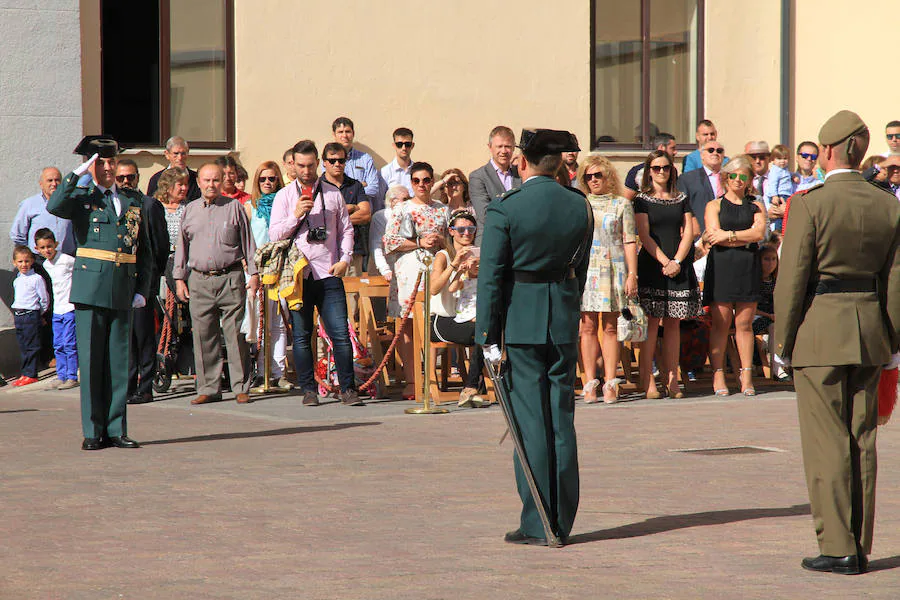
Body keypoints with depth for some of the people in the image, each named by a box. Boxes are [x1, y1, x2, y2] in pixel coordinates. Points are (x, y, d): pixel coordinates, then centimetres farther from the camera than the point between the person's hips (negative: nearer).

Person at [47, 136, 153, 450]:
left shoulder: (134, 200, 14)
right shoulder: (81, 197, 5)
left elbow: (144, 251, 16)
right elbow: (54, 206, -19)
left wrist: (142, 290, 7)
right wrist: (77, 174, -16)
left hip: (123, 291, 3)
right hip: (90, 289, -3)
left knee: (119, 362, 5)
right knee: (91, 362, -1)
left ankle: (116, 430, 11)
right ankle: (93, 432, 5)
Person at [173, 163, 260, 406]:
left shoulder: (234, 207, 7)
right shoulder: (190, 210, 13)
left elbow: (248, 242, 9)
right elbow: (181, 246, 17)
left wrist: (253, 273, 3)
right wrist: (179, 278, 11)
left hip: (231, 278, -2)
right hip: (199, 280, 2)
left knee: (236, 335, -4)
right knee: (203, 337, 2)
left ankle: (241, 387, 1)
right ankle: (208, 388, 9)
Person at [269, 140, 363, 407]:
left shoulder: (333, 193, 11)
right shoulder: (284, 196, 8)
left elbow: (346, 229, 14)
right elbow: (274, 234, 3)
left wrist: (345, 259, 1)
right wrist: (296, 215, -10)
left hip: (329, 274, 0)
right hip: (298, 273, 0)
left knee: (340, 333, -6)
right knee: (301, 335, 3)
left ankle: (348, 388, -1)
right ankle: (308, 389, 11)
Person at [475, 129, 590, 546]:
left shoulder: (505, 209, -11)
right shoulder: (579, 206, 3)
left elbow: (491, 276, -10)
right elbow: (580, 269, 11)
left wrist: (487, 336, -6)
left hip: (520, 319, -4)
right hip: (564, 318, 4)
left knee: (530, 418, -1)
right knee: (562, 417, 9)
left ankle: (536, 524, 2)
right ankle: (561, 522, 13)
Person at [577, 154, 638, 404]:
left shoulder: (621, 204, 8)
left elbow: (630, 242, 5)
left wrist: (632, 274, -3)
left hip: (613, 269, -1)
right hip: (585, 269, 1)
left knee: (610, 327, -2)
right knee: (588, 326, -3)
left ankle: (610, 383, 0)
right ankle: (590, 383, -1)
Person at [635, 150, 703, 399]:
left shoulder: (681, 199, 14)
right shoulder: (642, 200, 4)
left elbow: (688, 233, 8)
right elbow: (644, 236, -3)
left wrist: (677, 261, -7)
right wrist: (664, 262, -12)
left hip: (679, 266, 3)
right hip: (651, 265, -3)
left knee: (674, 323, 2)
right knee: (651, 322, -7)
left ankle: (672, 379, 3)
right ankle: (647, 381, -7)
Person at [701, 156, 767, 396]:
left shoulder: (756, 206, 15)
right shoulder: (714, 206, 11)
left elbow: (759, 232, -1)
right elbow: (713, 236, -4)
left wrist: (729, 235, -7)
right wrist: (745, 239, -5)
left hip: (748, 268, 1)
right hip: (721, 266, -1)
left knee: (744, 324, 1)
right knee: (720, 323, -3)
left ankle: (746, 376, 4)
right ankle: (717, 375, 0)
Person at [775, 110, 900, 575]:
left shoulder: (809, 204, -11)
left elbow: (792, 279, -11)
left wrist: (783, 341, -2)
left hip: (820, 333, -5)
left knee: (826, 442, 0)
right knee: (861, 441, 10)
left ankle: (837, 548, -1)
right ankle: (860, 549, 13)